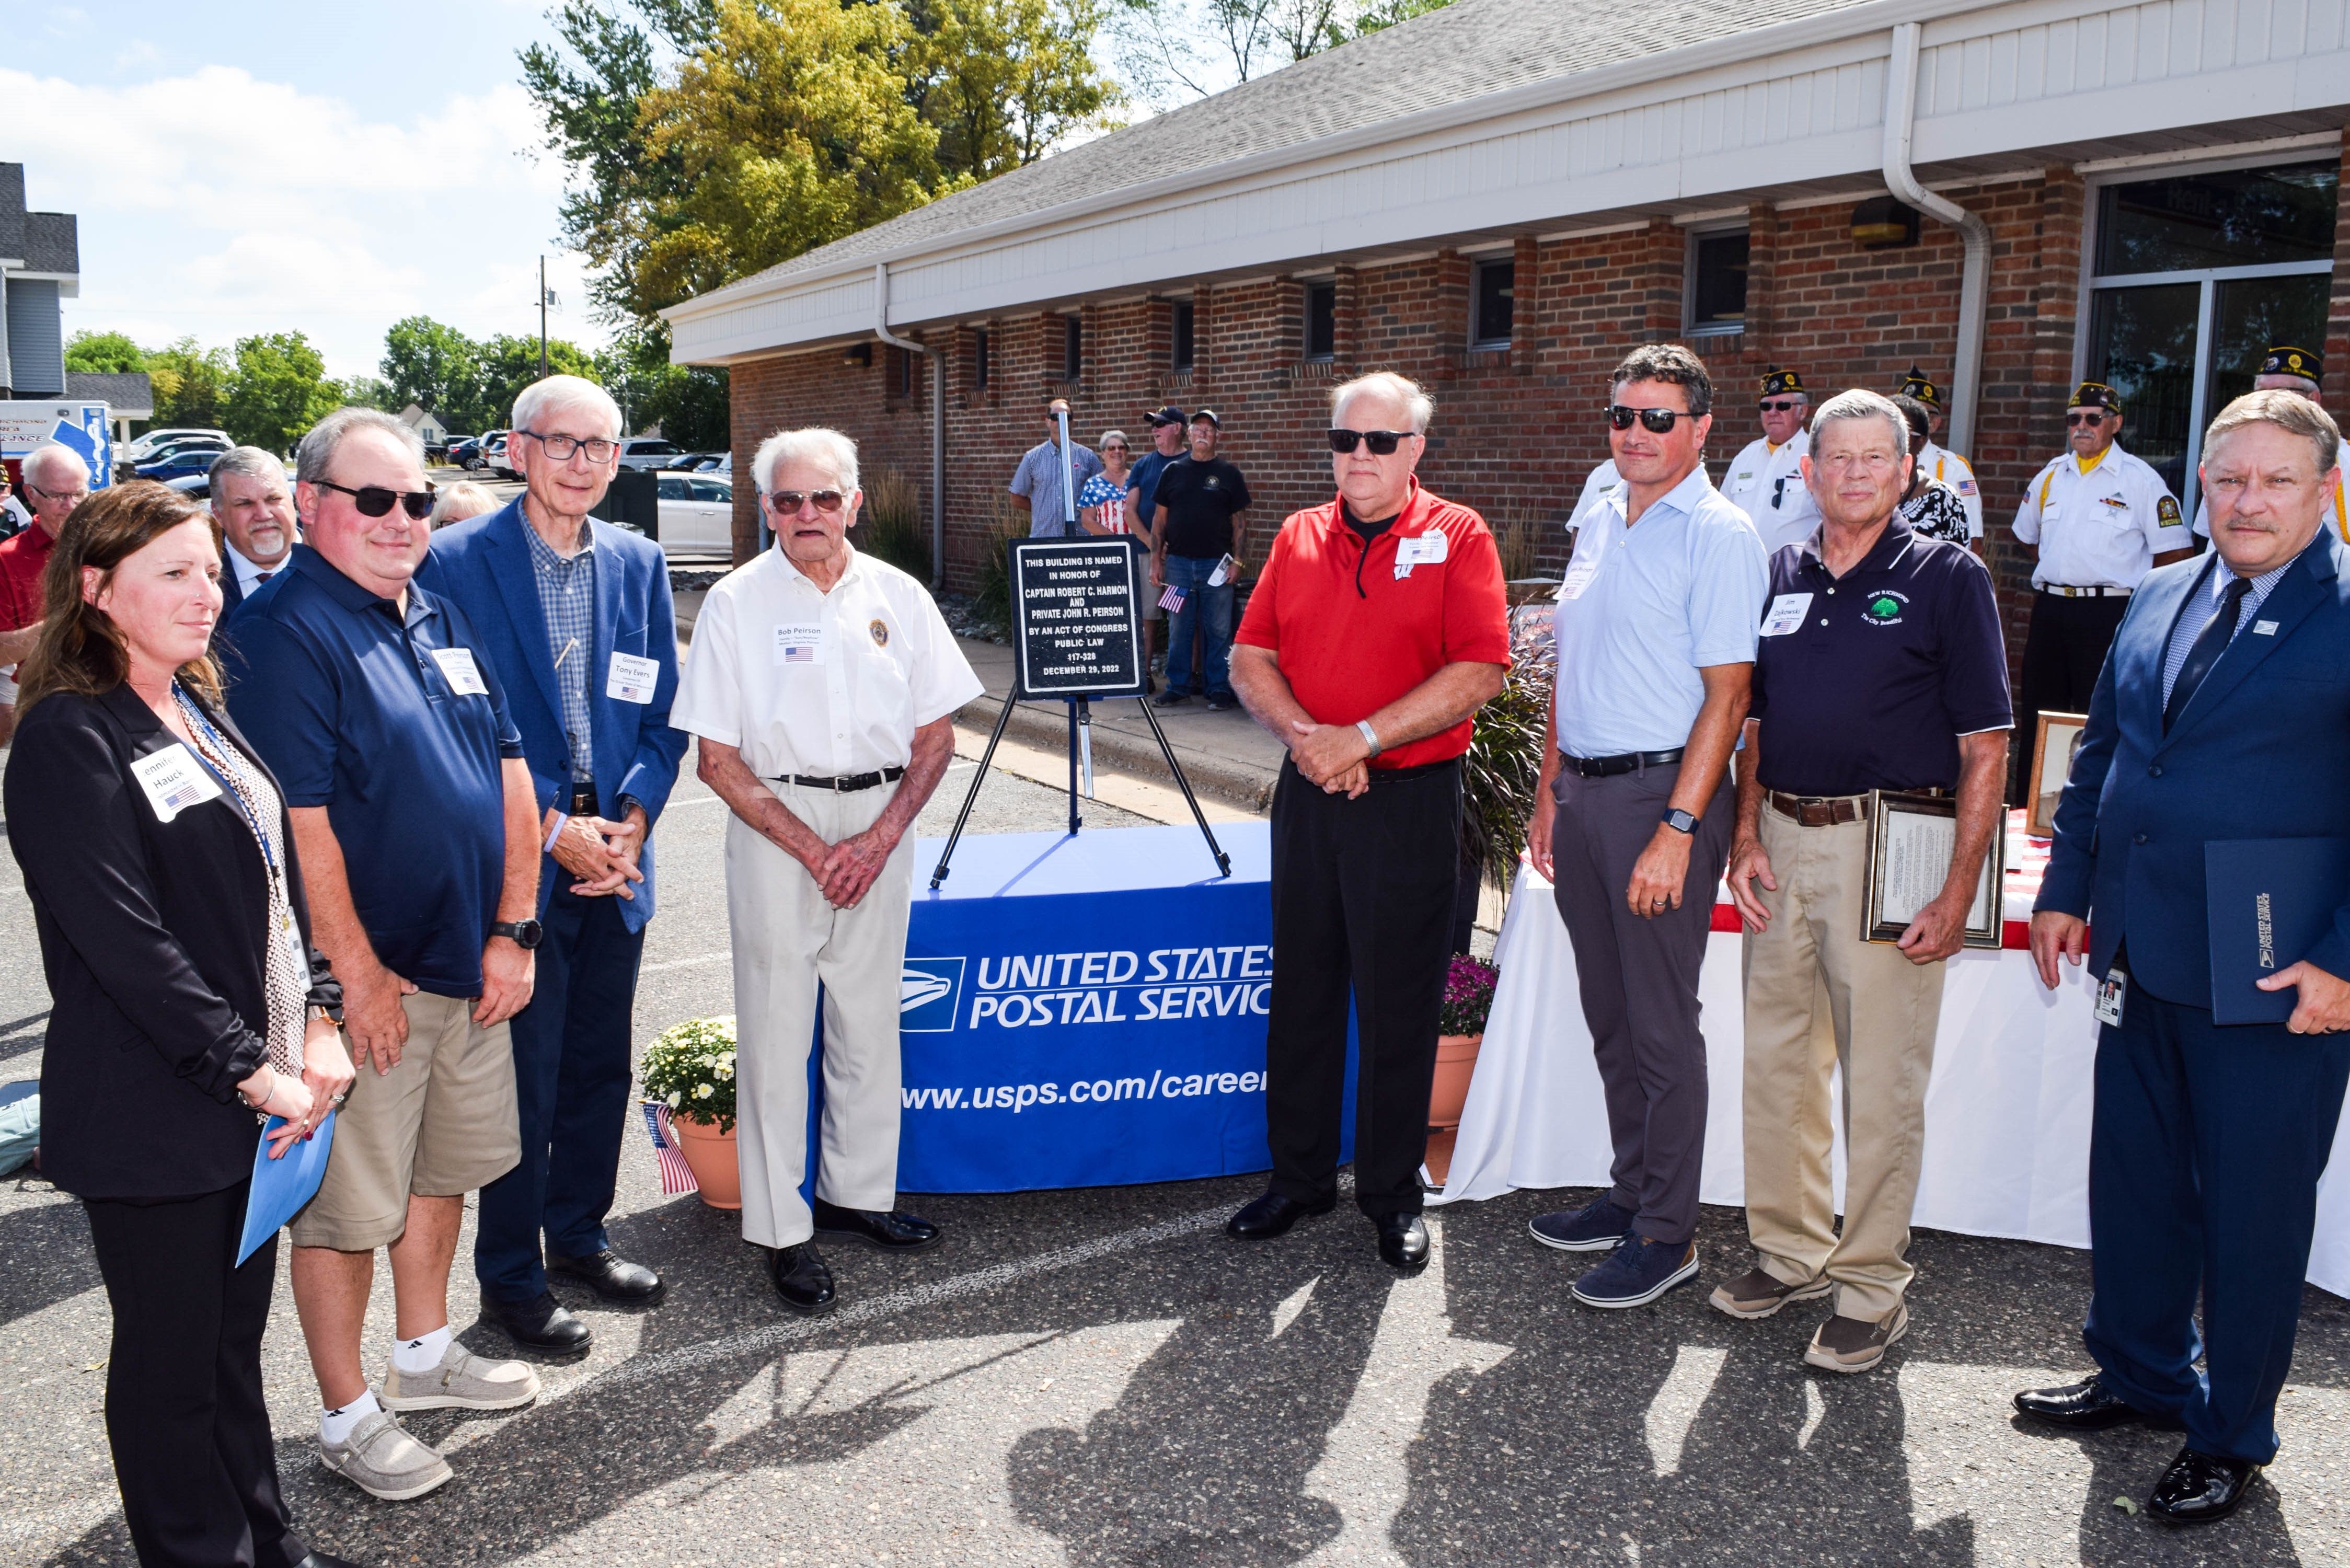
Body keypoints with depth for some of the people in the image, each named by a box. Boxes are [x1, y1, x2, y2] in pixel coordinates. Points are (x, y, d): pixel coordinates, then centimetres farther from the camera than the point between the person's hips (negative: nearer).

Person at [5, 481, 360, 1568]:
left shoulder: (201, 708, 10)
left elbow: (278, 876, 11)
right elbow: (125, 940, -19)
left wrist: (317, 1022, 0)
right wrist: (251, 1071, -17)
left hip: (258, 1091, 7)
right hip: (152, 1116, -7)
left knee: (237, 1332, 19)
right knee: (170, 1356, 10)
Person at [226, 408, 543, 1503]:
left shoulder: (443, 618, 9)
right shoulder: (285, 631, -15)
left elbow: (510, 772, 10)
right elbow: (299, 823, -20)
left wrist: (512, 931, 4)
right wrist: (359, 978, -19)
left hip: (469, 964, 8)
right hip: (368, 980, -7)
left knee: (442, 1170, 21)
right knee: (348, 1203, 6)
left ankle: (424, 1354, 40)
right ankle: (347, 1417, 22)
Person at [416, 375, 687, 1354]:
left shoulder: (638, 563, 7)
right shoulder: (456, 562, -8)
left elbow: (663, 715, 8)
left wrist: (632, 822, -5)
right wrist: (554, 830, -14)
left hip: (615, 859, 5)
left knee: (601, 1065, 16)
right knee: (522, 1076, 4)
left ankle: (580, 1236, 34)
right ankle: (509, 1276, 21)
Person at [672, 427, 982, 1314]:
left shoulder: (897, 597, 5)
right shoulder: (737, 603, -3)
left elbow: (937, 736, 7)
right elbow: (717, 758, -5)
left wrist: (879, 838, -6)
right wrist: (814, 848, -11)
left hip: (880, 825, 3)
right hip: (774, 825, -3)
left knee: (871, 1022, 11)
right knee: (777, 1032, 1)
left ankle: (858, 1192, 28)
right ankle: (783, 1231, 12)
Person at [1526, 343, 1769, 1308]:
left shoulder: (1718, 537, -9)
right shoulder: (1599, 526, 14)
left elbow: (1727, 692, -15)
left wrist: (1677, 830, -20)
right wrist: (1549, 796, 15)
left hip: (1660, 793, -7)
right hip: (1583, 792, 7)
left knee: (1661, 1025, 1)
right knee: (1609, 1014, 15)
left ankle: (1667, 1233, 13)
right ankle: (1631, 1193, 30)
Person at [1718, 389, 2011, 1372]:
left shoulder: (1948, 578, -2)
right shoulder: (1779, 577, 12)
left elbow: (1985, 749, -5)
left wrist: (1959, 889, -12)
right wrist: (1746, 838, 4)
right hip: (1782, 841, 5)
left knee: (1881, 1082, 1)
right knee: (1774, 1060, 12)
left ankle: (1871, 1287, 15)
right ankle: (1787, 1251, 28)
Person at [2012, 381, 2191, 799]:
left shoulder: (2140, 480, -3)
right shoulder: (2051, 476, 13)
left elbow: (2177, 553, -2)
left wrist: (2136, 590, 0)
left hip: (2109, 613, -5)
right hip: (2049, 611, 5)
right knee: (2038, 716, 8)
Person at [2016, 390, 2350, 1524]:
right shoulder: (2159, 600, 9)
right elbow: (2100, 752, 17)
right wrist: (2066, 890, 12)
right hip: (2142, 960, 6)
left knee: (2252, 1211, 9)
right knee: (2131, 1183, 18)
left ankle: (2232, 1438, 28)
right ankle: (2140, 1375, 39)